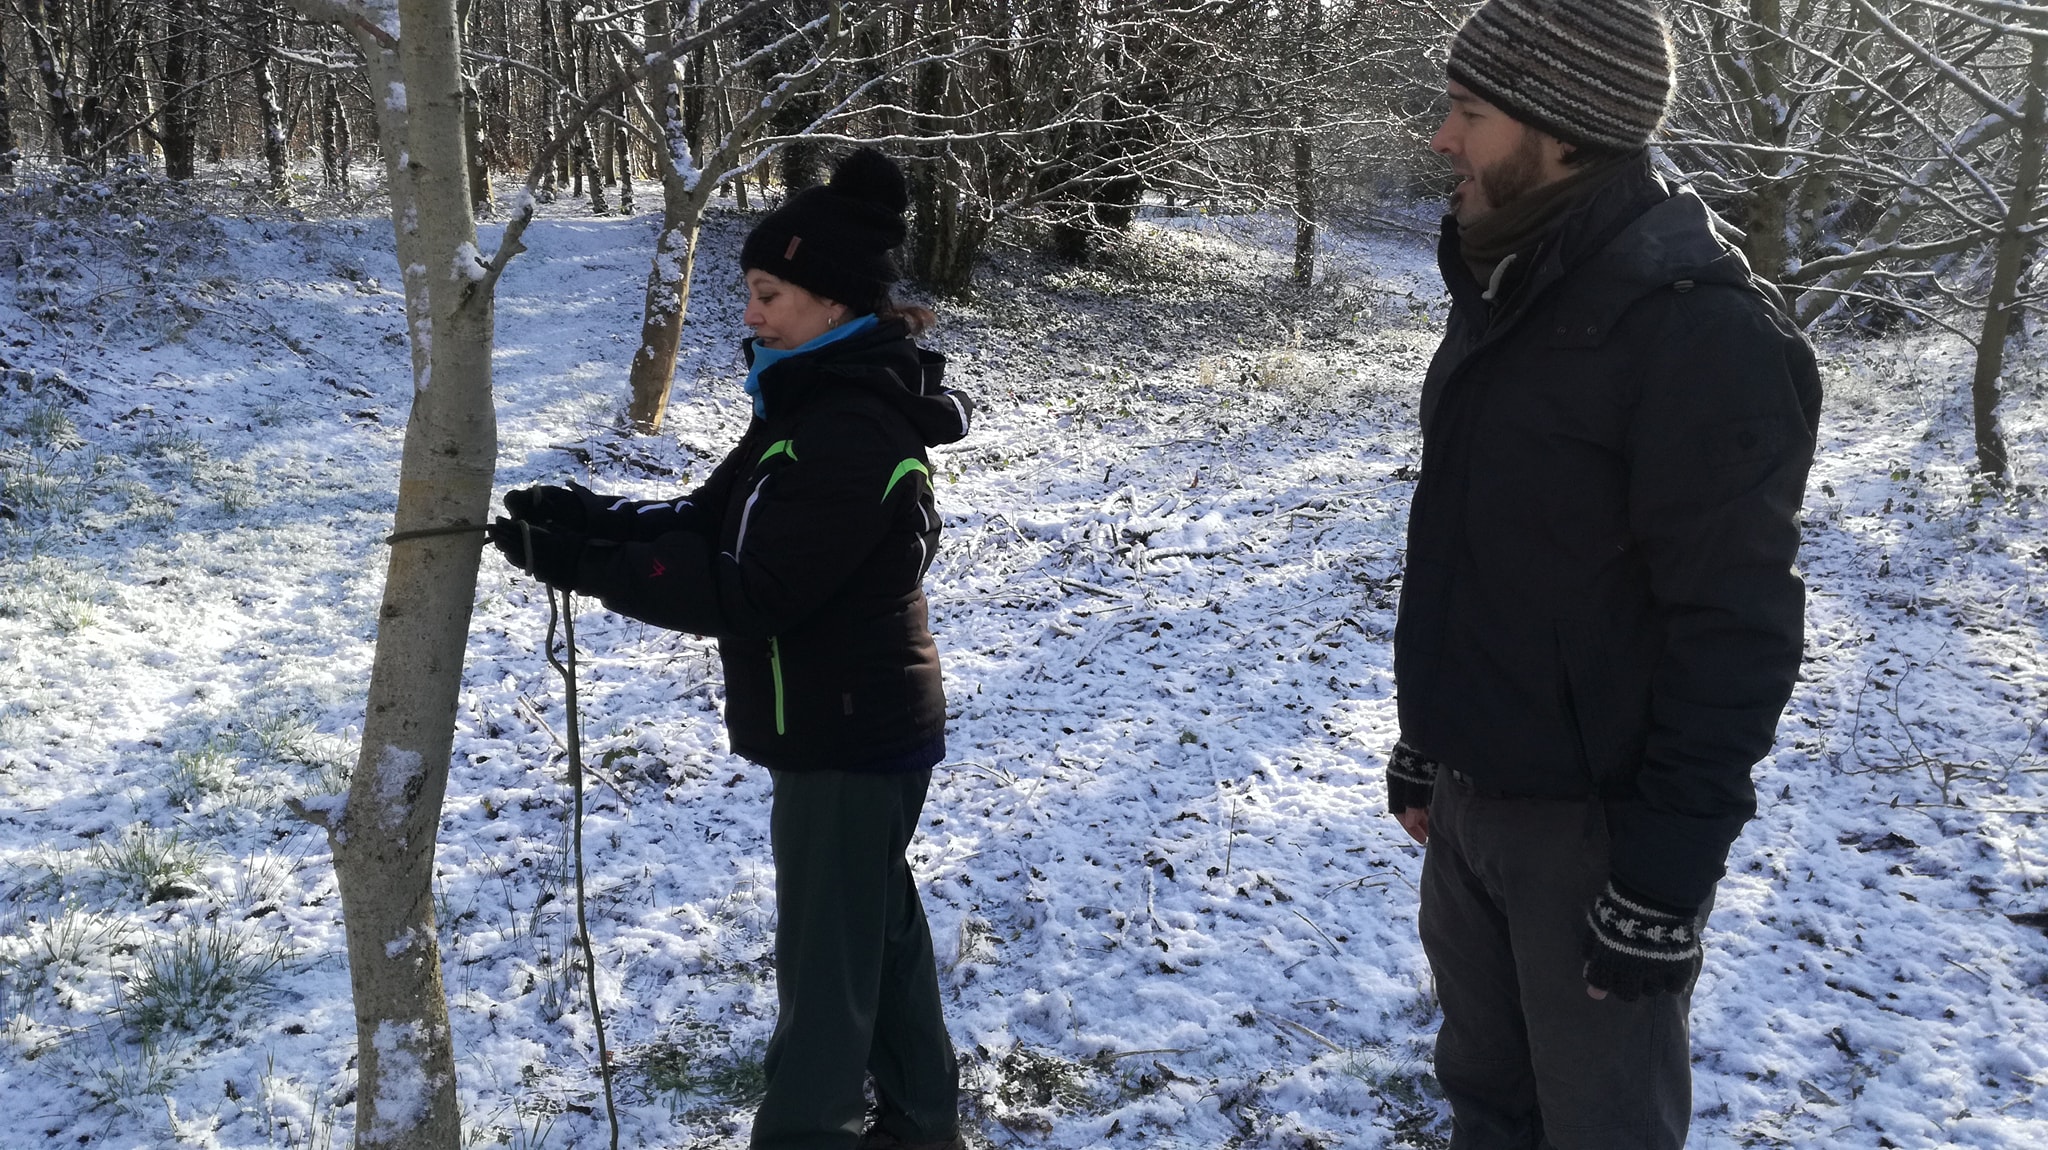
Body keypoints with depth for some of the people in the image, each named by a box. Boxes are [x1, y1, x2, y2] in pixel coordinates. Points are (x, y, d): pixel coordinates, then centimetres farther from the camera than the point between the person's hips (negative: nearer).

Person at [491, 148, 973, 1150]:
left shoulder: (851, 434, -26)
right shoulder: (816, 400, 6)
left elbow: (751, 593, -28)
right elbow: (712, 518, 7)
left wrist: (590, 567, -27)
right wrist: (593, 518, -8)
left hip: (848, 742, -10)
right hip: (859, 728, 10)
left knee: (824, 957, 4)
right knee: (880, 927, 22)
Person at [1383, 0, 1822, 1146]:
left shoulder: (1705, 331, -20)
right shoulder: (1506, 292, 8)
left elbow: (1735, 636, -21)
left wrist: (1664, 882, -20)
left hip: (1593, 825, -8)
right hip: (1468, 795, 8)